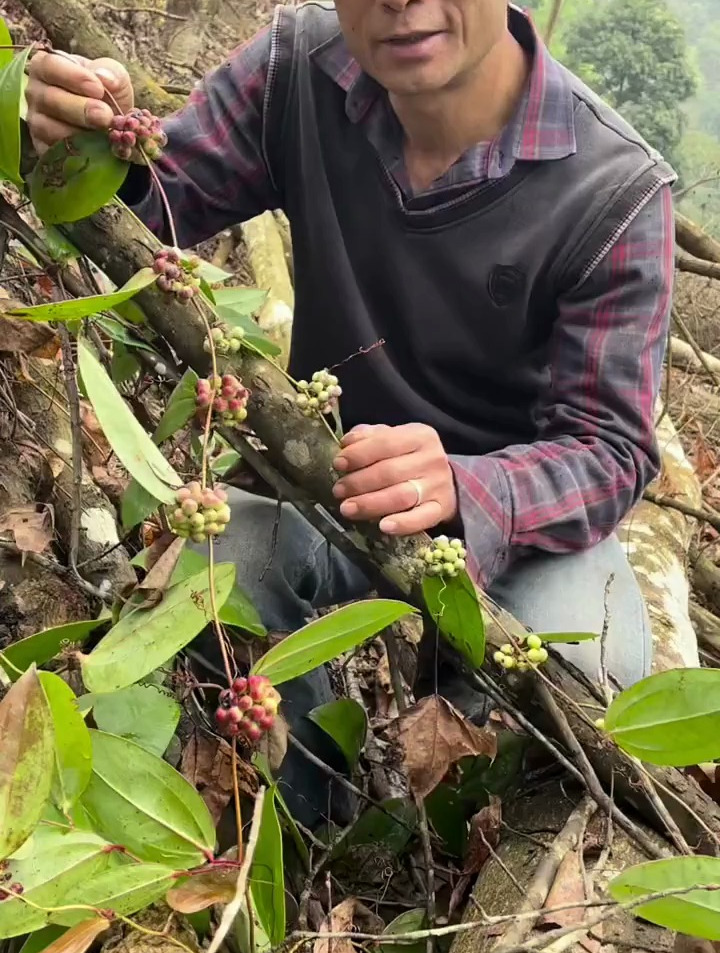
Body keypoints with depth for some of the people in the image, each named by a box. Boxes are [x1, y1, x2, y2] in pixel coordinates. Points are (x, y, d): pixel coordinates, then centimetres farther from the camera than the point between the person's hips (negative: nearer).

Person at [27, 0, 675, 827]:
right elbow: (152, 209, -4)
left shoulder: (616, 191, -21)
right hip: (323, 469, 2)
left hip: (521, 502, -2)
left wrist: (460, 491, -42)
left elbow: (610, 449, -20)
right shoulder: (297, 68, -13)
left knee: (587, 685, -29)